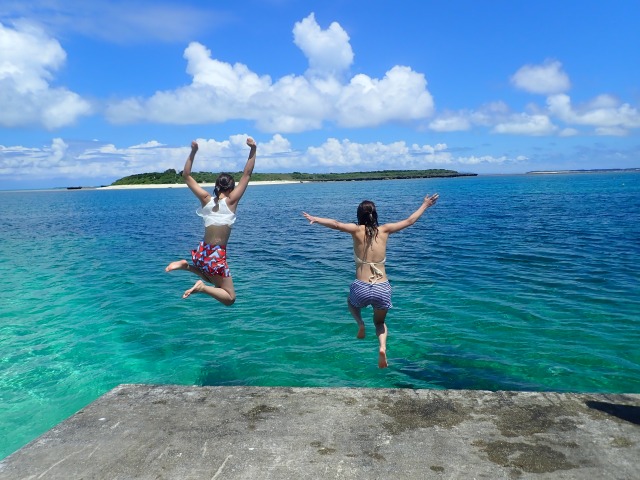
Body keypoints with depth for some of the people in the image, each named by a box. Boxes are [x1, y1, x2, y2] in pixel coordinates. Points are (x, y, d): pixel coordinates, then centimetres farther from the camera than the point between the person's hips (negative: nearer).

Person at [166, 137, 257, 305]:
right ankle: (202, 287, -22)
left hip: (201, 252, 6)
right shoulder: (231, 200, -9)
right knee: (230, 298, 4)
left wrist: (193, 152, 7)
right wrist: (253, 149, -8)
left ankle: (186, 265, 9)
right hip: (217, 255, -6)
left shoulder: (206, 199, 1)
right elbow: (247, 174, -8)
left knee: (214, 281, 35)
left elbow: (186, 175, 9)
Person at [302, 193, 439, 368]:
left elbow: (336, 224, -20)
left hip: (361, 289, -1)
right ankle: (382, 347, -1)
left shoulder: (357, 230, -1)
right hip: (383, 289, 2)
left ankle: (360, 323, 6)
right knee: (380, 322, 29)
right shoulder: (384, 230, 5)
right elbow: (409, 221, 15)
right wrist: (425, 205, 27)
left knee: (351, 302, 36)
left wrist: (316, 219, -22)